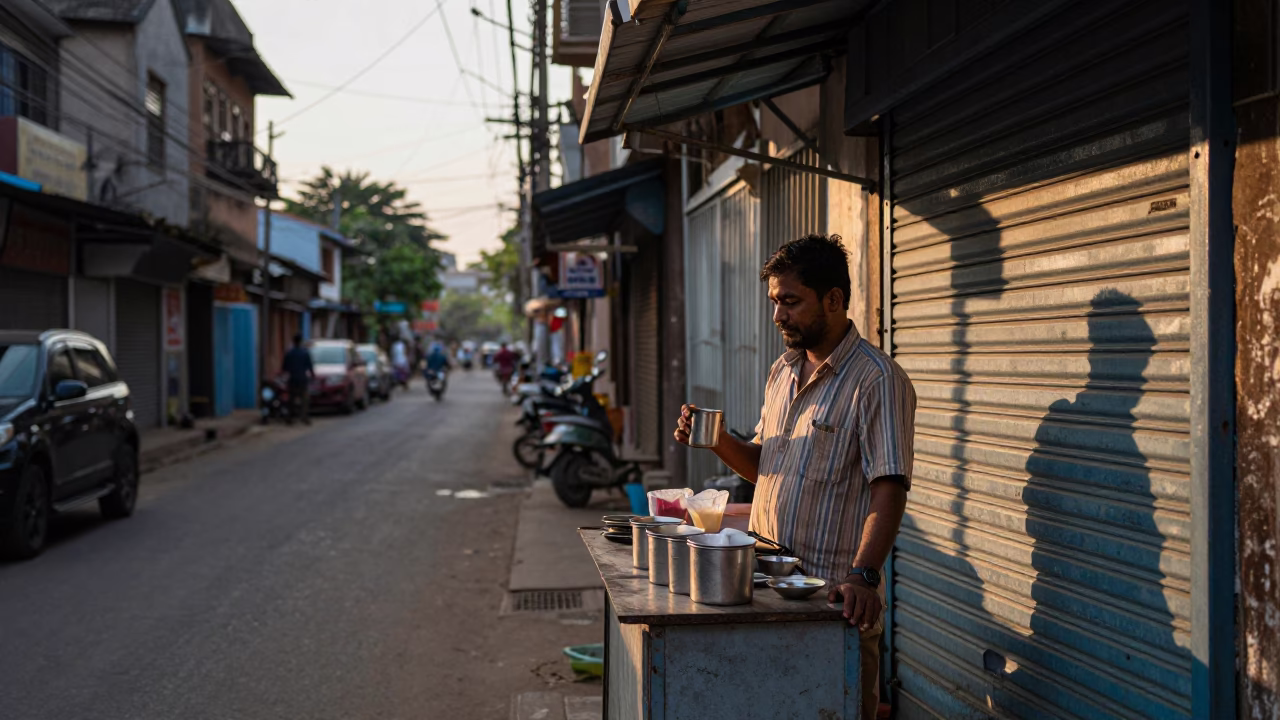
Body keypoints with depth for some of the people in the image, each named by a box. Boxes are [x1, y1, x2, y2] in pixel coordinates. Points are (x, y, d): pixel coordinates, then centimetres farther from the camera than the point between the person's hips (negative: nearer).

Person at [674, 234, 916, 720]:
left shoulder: (877, 379, -12)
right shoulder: (782, 371, 13)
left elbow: (889, 487, -20)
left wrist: (863, 576, -32)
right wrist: (719, 441, 0)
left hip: (833, 593, -7)